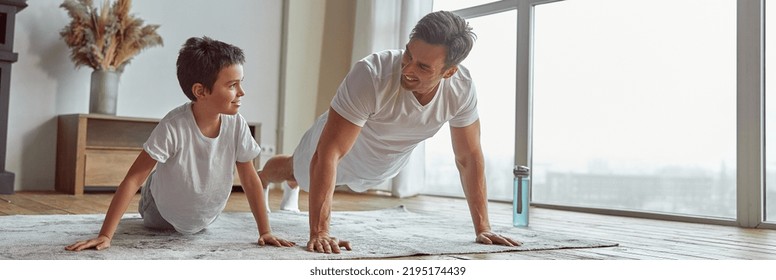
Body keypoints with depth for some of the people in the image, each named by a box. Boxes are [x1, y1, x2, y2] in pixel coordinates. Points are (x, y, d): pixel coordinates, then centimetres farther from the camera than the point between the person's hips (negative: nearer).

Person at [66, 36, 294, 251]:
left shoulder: (236, 125, -27)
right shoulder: (174, 126, -38)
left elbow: (250, 180, -16)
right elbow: (133, 179, -35)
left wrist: (265, 231, -17)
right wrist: (105, 235, -38)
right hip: (163, 214, -3)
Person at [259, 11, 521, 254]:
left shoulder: (462, 88, -33)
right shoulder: (372, 74, -47)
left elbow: (469, 158, -19)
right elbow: (328, 154, -47)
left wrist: (483, 228, -20)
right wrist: (319, 232, -51)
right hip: (340, 153, -5)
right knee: (292, 169, 29)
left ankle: (291, 188, 73)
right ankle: (260, 182, 67)